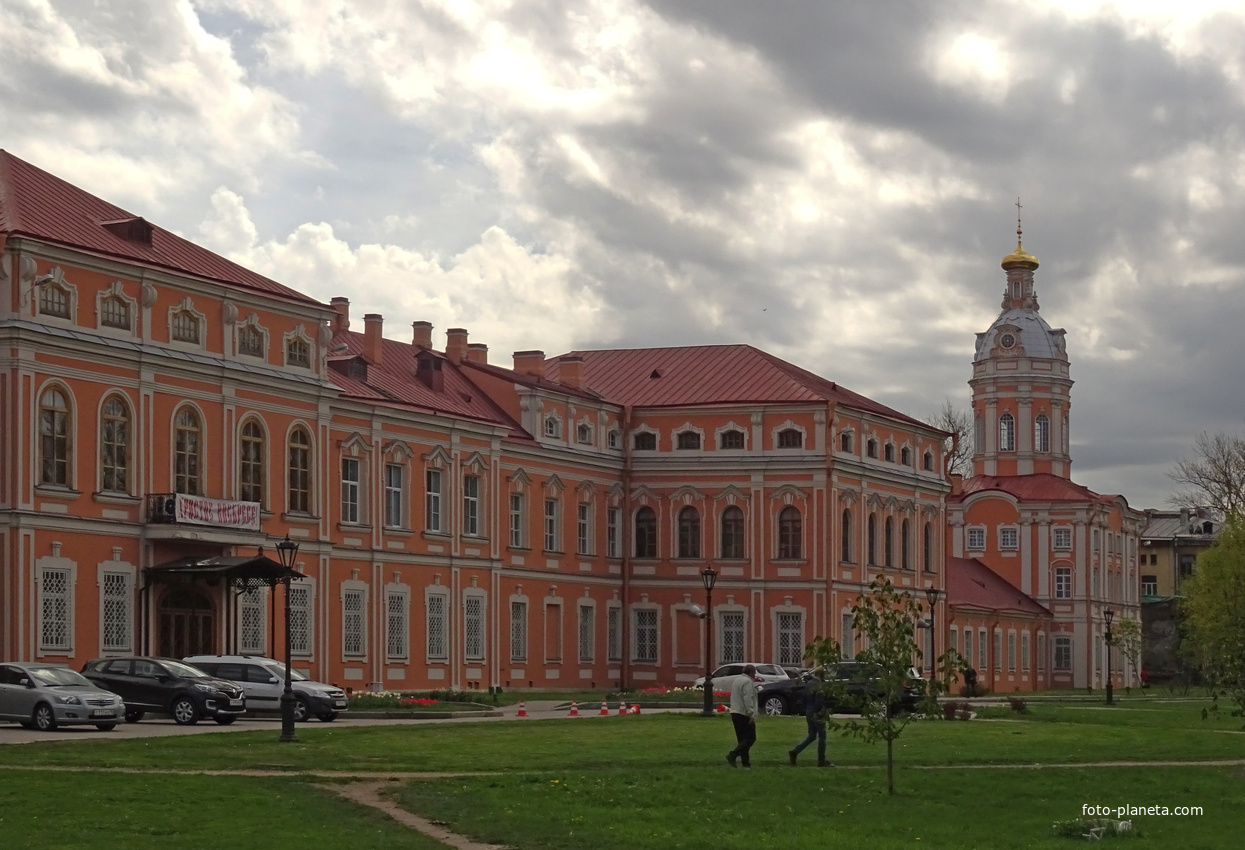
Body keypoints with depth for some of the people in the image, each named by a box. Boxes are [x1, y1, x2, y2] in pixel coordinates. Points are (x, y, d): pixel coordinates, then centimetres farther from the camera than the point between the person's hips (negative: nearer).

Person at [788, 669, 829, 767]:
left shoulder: (808, 684, 10)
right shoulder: (819, 685, -18)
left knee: (811, 735, 16)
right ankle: (821, 761, 5)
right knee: (822, 737, 2)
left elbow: (804, 699, 16)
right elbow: (820, 702, -22)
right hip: (817, 714, -8)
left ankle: (794, 751, 4)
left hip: (809, 713, 8)